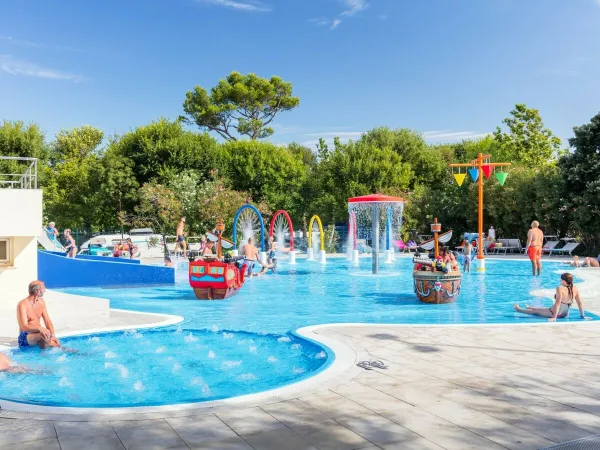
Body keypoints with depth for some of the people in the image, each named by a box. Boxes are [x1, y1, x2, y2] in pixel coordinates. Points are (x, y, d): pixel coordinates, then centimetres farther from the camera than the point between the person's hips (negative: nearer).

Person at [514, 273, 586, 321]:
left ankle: (518, 309, 42)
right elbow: (580, 303, -1)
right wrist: (582, 315, 9)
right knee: (543, 309, 34)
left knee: (535, 311, 20)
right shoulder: (575, 288, -7)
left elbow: (557, 303, -30)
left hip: (555, 313, -6)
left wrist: (554, 317, -30)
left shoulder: (560, 288, -24)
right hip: (565, 314, 6)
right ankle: (530, 308, 61)